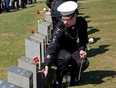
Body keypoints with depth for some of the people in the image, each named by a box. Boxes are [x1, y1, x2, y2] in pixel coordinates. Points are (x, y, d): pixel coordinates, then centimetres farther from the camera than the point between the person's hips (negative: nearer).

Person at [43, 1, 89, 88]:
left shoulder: (82, 22, -16)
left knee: (84, 63, -26)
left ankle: (71, 73, 8)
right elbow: (52, 47, -35)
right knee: (67, 57, -38)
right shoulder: (60, 27, -29)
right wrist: (47, 67, -44)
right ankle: (58, 81, -14)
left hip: (72, 49, 4)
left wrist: (82, 50, -21)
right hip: (59, 50, -4)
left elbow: (83, 39, 0)